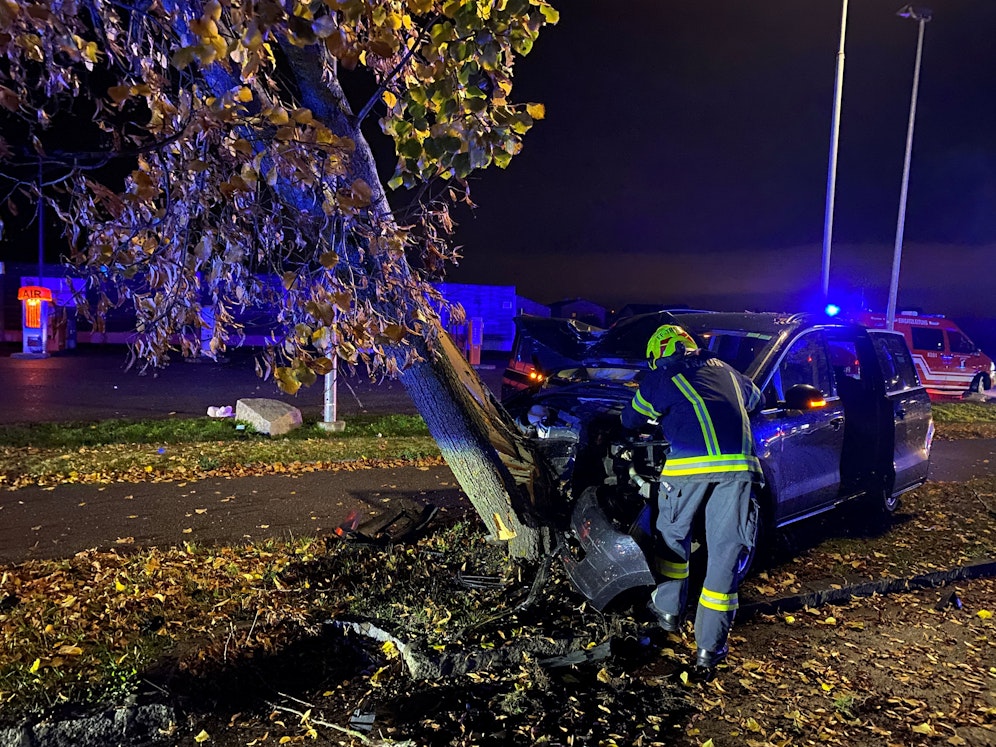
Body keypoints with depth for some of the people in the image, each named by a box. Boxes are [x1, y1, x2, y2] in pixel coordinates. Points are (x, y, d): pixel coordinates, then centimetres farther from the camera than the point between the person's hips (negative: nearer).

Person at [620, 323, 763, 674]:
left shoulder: (662, 378, 14)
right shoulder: (725, 370, 28)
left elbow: (631, 420, 24)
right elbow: (753, 397, 46)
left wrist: (662, 415, 45)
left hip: (690, 464, -3)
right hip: (738, 464, 3)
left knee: (673, 536, 21)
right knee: (726, 552, 6)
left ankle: (667, 610, 32)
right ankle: (709, 648, 9)